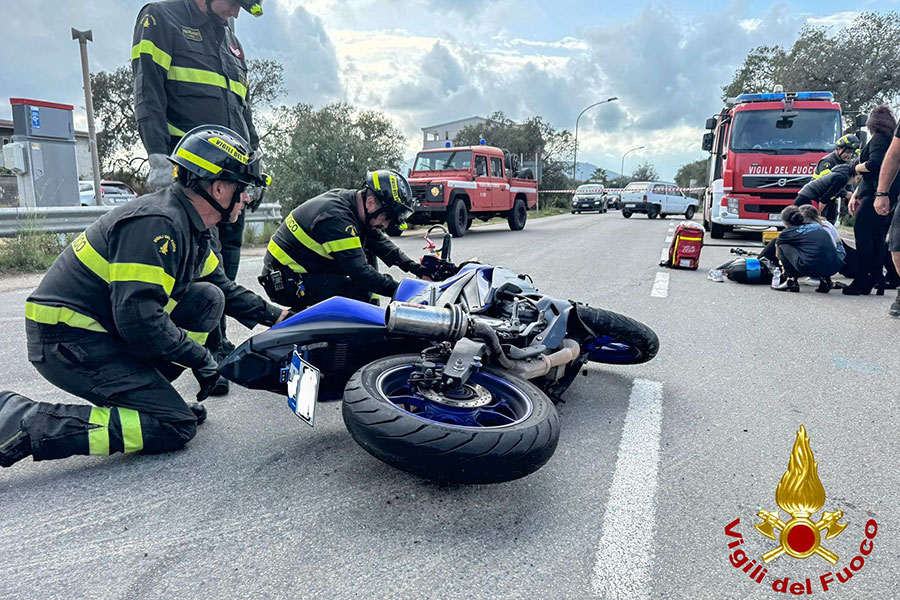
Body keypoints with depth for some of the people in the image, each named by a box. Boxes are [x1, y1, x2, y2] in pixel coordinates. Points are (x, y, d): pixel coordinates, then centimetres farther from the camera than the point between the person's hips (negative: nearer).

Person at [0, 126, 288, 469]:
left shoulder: (191, 227, 8)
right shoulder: (156, 224, -23)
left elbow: (223, 286, 21)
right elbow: (138, 320, -28)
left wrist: (274, 315, 17)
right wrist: (201, 357, -17)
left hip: (103, 329, 10)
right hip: (67, 339, -10)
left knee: (208, 298, 5)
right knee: (176, 427, -14)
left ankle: (144, 391, 7)